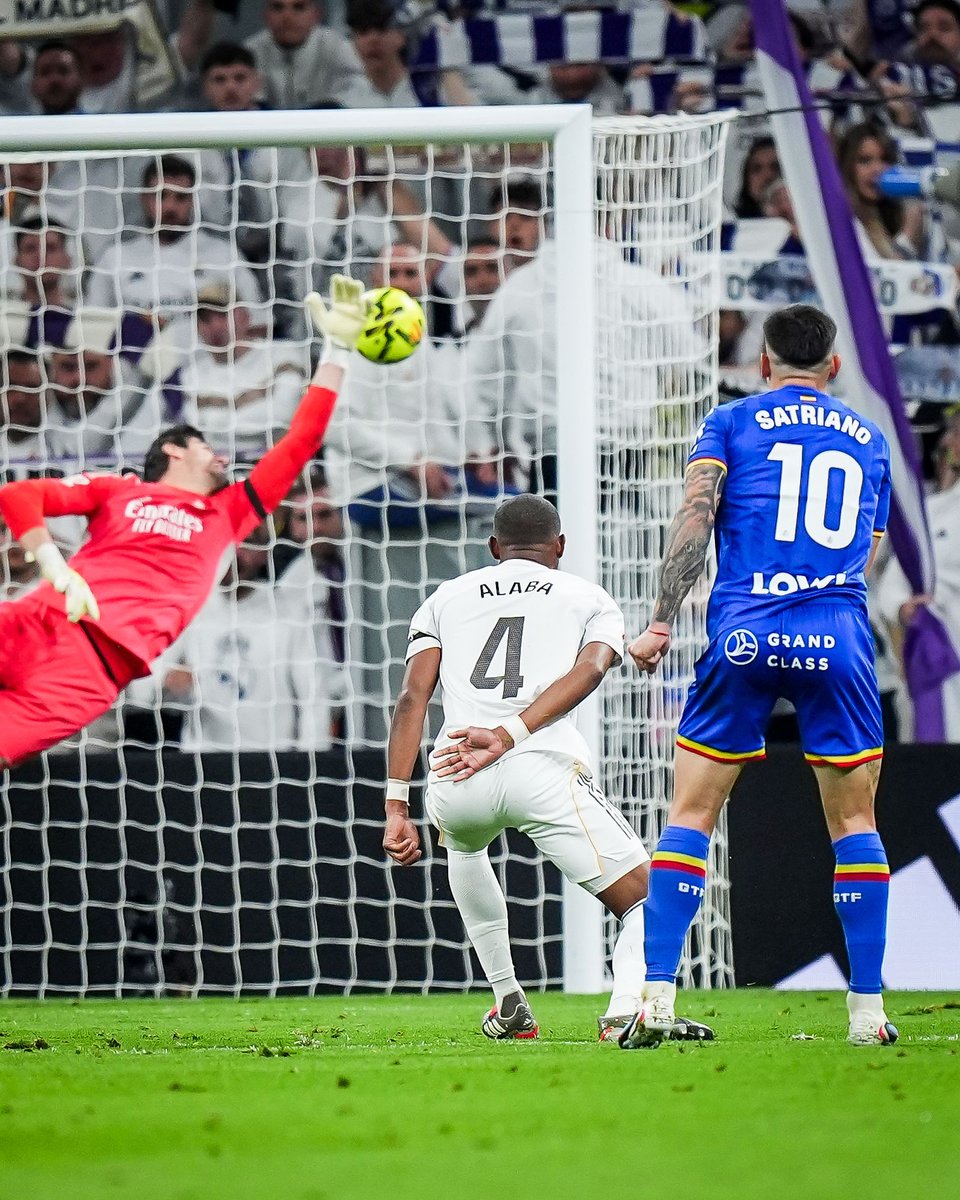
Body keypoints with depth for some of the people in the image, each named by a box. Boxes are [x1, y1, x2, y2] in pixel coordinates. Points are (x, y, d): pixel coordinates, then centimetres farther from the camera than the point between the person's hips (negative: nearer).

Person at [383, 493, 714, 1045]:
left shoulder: (447, 598, 26)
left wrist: (397, 806, 7)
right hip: (545, 772, -3)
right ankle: (628, 1009, -22)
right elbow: (590, 669, -1)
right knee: (645, 901, 8)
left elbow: (413, 698, 12)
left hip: (454, 786, 3)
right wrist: (509, 737, -11)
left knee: (463, 843, 39)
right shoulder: (590, 600, 23)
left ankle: (509, 1004, 35)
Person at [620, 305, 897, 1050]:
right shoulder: (870, 441, 19)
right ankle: (868, 1011, 5)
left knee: (691, 815, 4)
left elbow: (695, 516, -4)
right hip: (839, 639, 1)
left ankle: (657, 997, -6)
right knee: (854, 821, 9)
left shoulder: (732, 423, 10)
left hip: (745, 634, -1)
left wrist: (662, 623, -7)